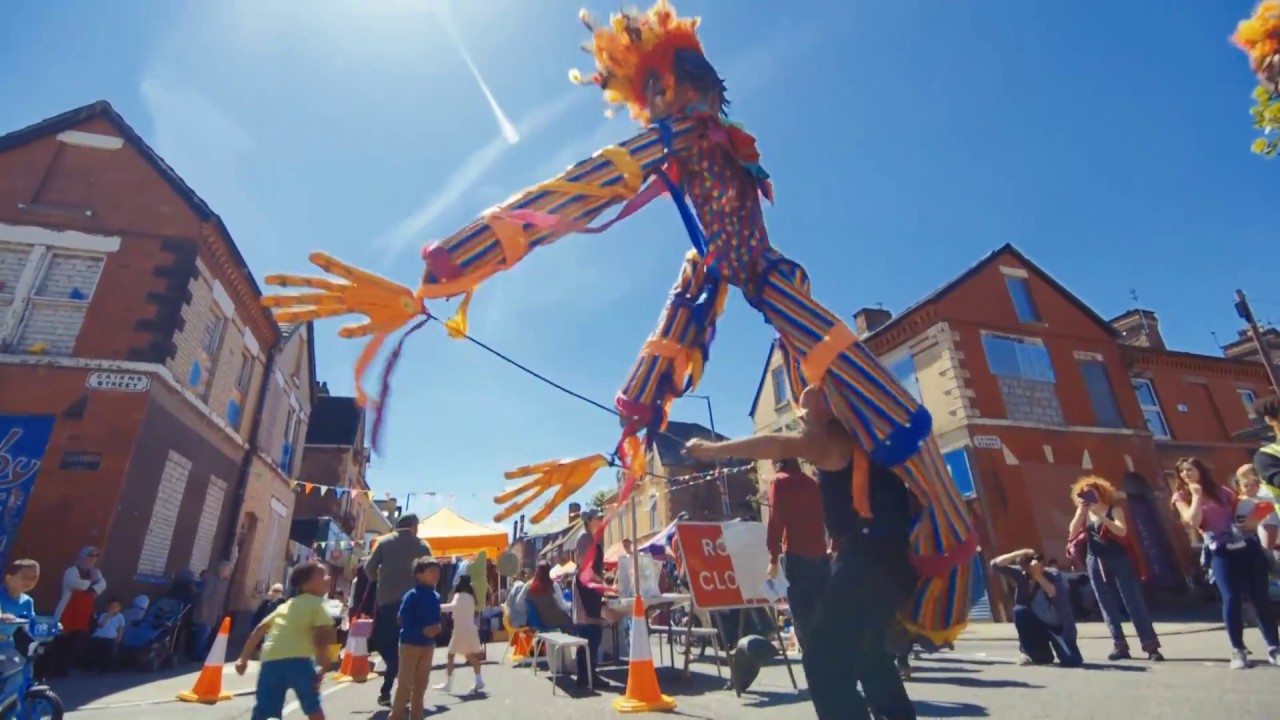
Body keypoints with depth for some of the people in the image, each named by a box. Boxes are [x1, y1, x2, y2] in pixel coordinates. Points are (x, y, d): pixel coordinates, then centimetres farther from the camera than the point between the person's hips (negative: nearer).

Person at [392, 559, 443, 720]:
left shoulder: (436, 597, 5)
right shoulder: (412, 595, -17)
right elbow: (403, 619, -20)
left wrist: (437, 628, -8)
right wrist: (422, 630, -25)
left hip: (428, 645, 7)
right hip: (410, 644, -7)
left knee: (421, 684, 14)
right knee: (405, 683, 0)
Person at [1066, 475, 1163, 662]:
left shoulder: (1114, 510, -2)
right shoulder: (1084, 514, 7)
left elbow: (1122, 531, -18)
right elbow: (1072, 532, -8)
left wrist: (1100, 515, -23)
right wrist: (1080, 510, -13)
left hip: (1119, 560, -3)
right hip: (1095, 563, 3)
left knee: (1134, 603, -3)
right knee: (1107, 606, 4)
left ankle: (1151, 646, 1)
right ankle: (1120, 646, 10)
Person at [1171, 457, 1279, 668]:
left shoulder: (1221, 491, 13)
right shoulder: (1182, 497, 4)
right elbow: (1193, 521, -12)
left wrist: (1253, 521, -1)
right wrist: (1196, 496, -6)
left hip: (1247, 546, 3)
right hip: (1221, 553, -3)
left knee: (1260, 597, 3)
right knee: (1231, 599, -10)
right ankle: (1238, 650, 1)